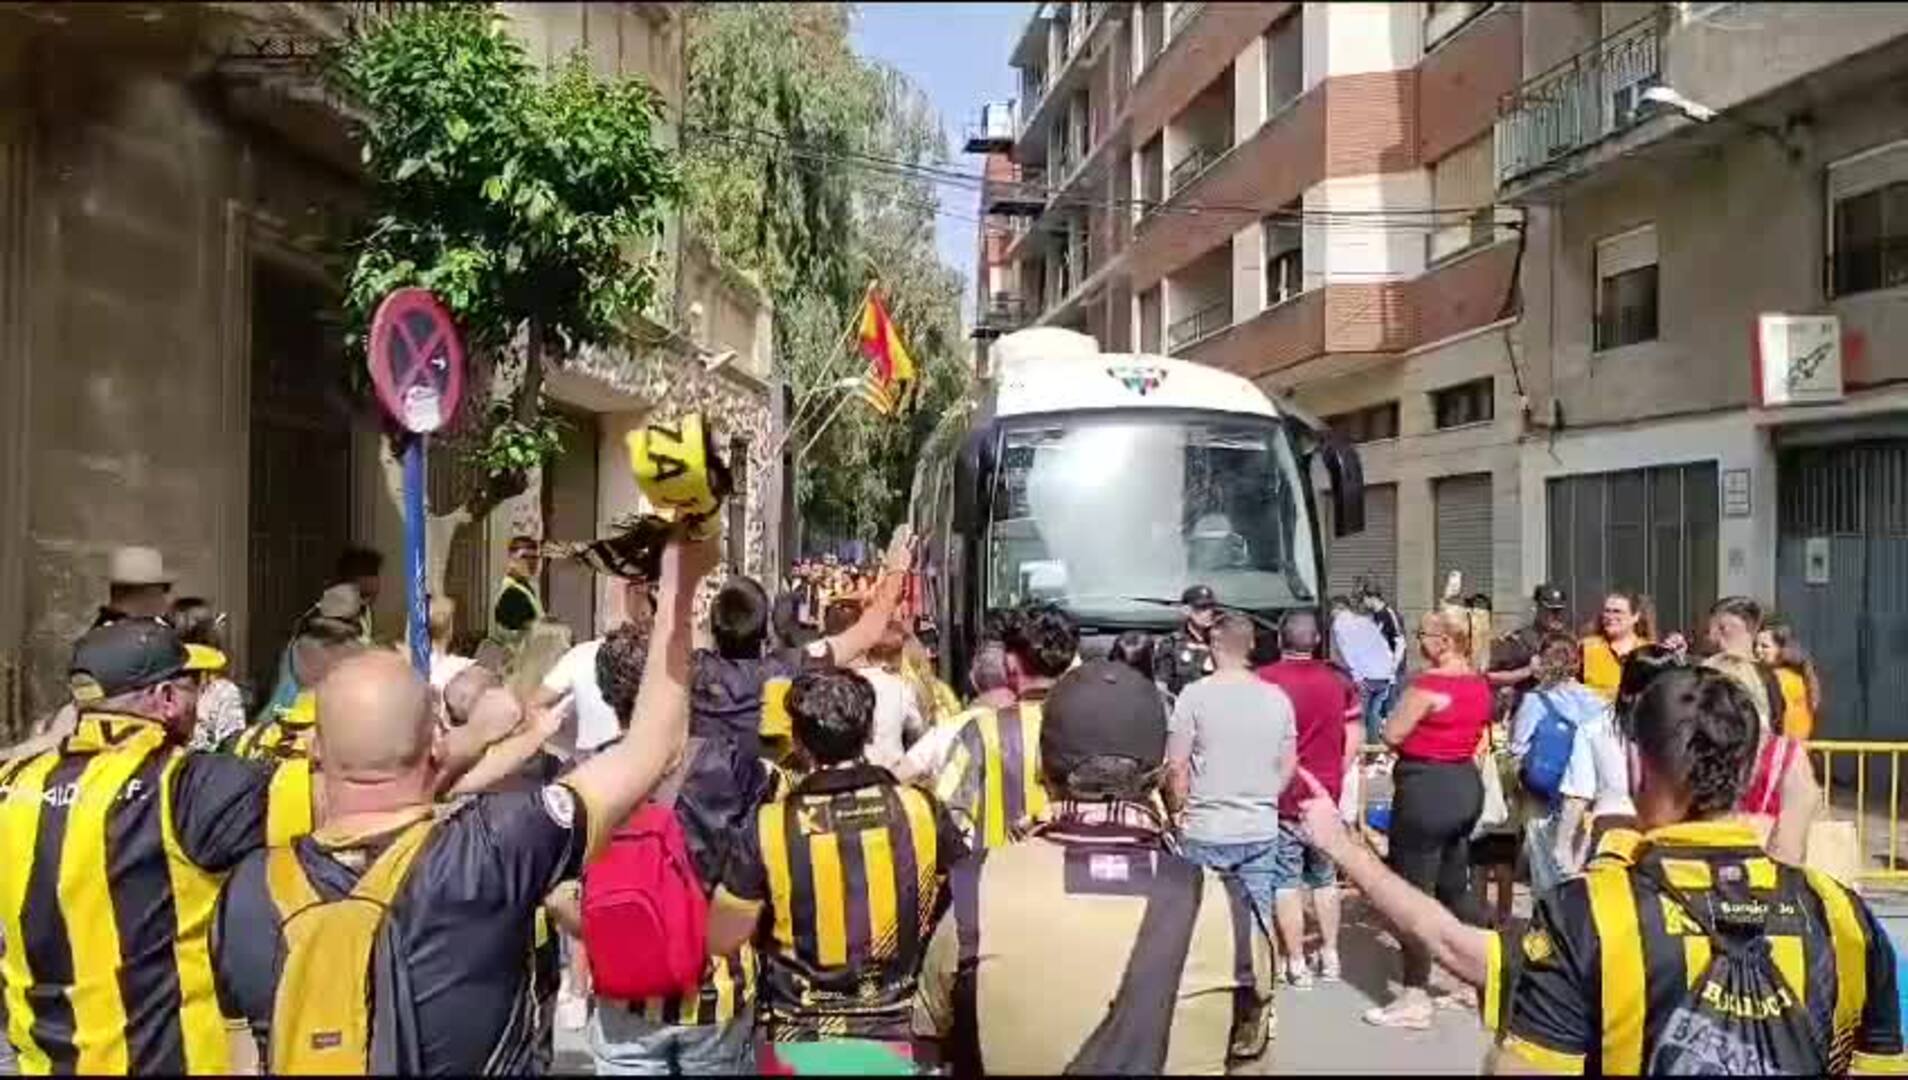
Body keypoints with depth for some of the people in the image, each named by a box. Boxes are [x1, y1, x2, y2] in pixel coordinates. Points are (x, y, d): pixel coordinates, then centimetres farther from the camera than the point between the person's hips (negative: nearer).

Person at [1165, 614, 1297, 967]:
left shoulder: (1194, 695, -10)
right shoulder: (1277, 697, 3)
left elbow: (1176, 768, -9)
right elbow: (1288, 766, 10)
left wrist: (1179, 808, 6)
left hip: (1204, 831, -3)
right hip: (1261, 831, 4)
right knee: (1257, 920, 12)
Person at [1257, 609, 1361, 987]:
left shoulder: (1264, 680, -11)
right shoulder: (1339, 681, 2)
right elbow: (1354, 742, 5)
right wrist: (1334, 778, 14)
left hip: (1280, 796, -4)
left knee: (1286, 882, 3)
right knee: (1324, 878, 18)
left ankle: (1296, 964, 7)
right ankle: (1330, 957, 23)